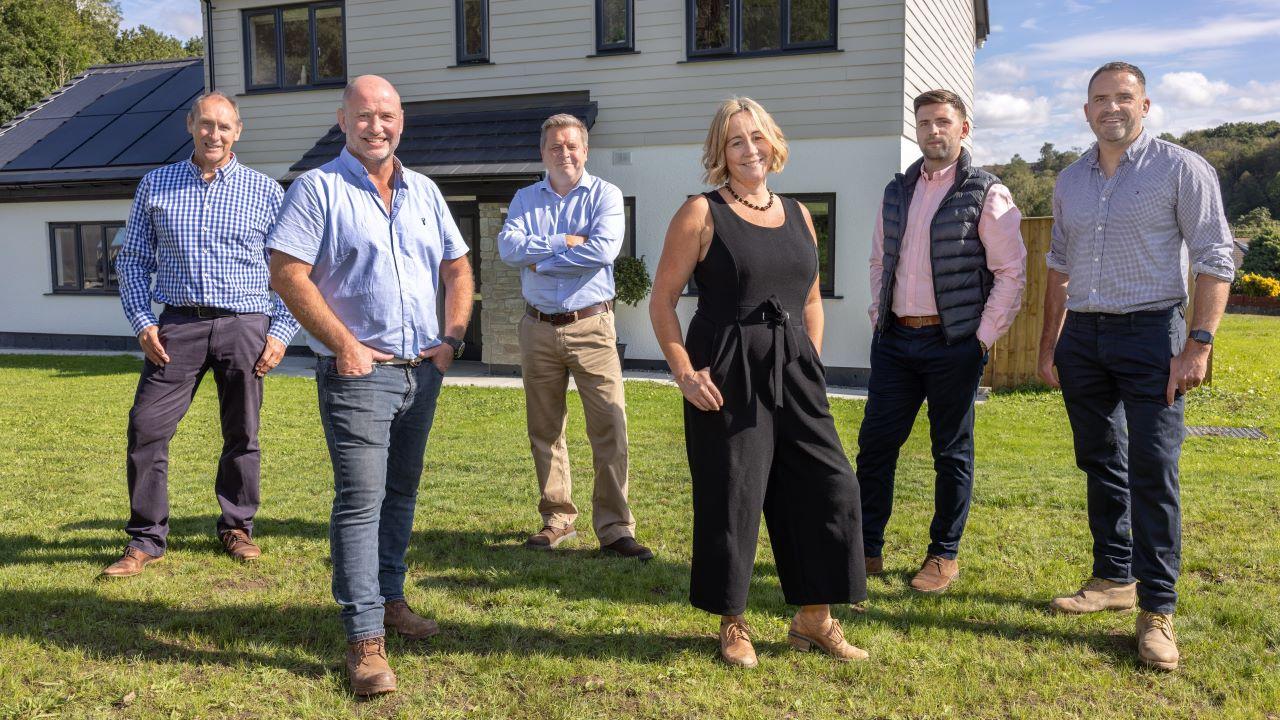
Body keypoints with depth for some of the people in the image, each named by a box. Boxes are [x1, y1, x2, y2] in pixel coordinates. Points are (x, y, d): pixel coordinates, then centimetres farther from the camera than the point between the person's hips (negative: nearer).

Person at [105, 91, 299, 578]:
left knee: (242, 434, 6)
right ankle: (146, 539, 9)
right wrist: (142, 322, 0)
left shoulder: (265, 191, 5)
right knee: (146, 427, -4)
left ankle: (237, 527, 24)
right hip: (178, 324, 1)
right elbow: (133, 258, 12)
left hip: (245, 325, -1)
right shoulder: (156, 185, 9)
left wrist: (281, 333, -3)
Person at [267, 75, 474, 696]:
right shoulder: (318, 187, -5)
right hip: (359, 371, -6)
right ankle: (365, 638, -5)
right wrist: (343, 344, -15)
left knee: (400, 492, 16)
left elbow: (457, 268, 17)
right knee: (360, 500, -9)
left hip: (422, 371, 6)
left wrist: (451, 339, 5)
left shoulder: (424, 192, 12)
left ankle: (389, 598, 31)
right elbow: (287, 273, -13)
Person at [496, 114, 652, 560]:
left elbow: (603, 250, -15)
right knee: (544, 431, 9)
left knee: (609, 427, -9)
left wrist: (539, 257, -9)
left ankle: (614, 528, -4)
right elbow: (508, 247, -6)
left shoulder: (605, 195, 2)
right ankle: (557, 519, 22)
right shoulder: (525, 199, 12)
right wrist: (565, 242, -13)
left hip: (591, 326, -3)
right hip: (538, 328, 3)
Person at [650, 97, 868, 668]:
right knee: (730, 497, 2)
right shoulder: (702, 213, -3)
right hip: (726, 377, -5)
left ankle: (814, 619, 20)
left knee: (828, 486, 3)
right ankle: (732, 626, 20)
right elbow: (662, 300, -4)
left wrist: (811, 363, 10)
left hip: (794, 372, 5)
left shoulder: (798, 215, 13)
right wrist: (684, 374, -12)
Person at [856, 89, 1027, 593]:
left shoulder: (986, 194, -6)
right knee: (875, 442, 5)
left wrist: (984, 337, -10)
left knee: (952, 453, 6)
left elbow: (1012, 272, -7)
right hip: (894, 339, 5)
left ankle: (945, 557, 19)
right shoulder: (896, 191, 11)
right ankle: (867, 549, 16)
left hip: (953, 343, -5)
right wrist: (877, 315, 11)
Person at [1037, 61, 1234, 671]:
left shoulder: (1180, 169, -4)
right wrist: (1049, 344, 14)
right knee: (1101, 465, 11)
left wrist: (1199, 344, -15)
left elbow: (1215, 260, -7)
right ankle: (1113, 578, 24)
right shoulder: (1070, 181, 12)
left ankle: (1157, 609, 0)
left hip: (1150, 330, -5)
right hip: (1082, 335, 5)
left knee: (1152, 470, -8)